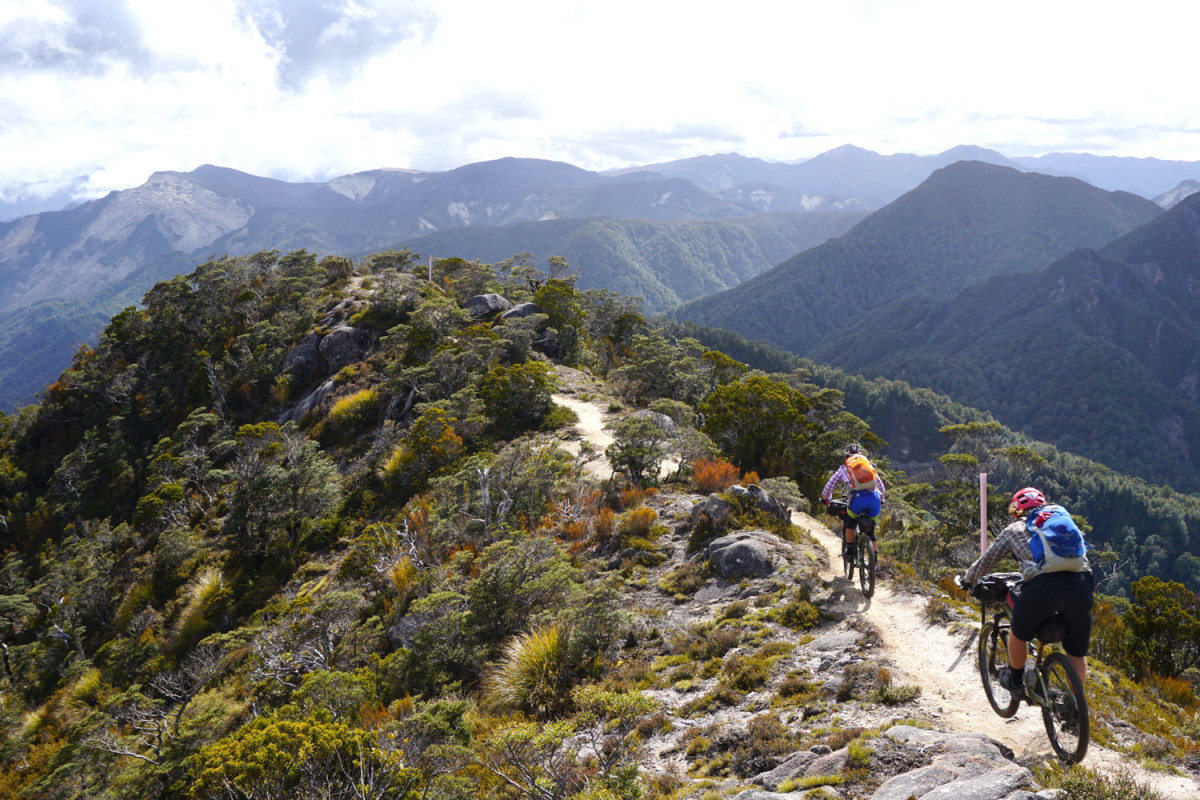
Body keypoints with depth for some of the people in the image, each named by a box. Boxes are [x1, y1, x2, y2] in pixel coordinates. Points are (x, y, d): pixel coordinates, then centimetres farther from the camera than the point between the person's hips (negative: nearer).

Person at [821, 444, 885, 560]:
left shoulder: (844, 468, 22)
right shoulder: (869, 465, 28)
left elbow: (829, 486, 28)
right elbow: (880, 485, 33)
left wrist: (825, 499, 45)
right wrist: (881, 499, 50)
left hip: (858, 497, -2)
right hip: (874, 498, 3)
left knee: (850, 524, 24)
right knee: (870, 531, 16)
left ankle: (848, 551, 20)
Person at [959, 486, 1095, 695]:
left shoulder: (1014, 530, 22)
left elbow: (986, 560, 30)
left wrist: (968, 579, 47)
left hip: (1043, 586, -3)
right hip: (1080, 583, 3)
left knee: (1019, 633, 24)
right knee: (1077, 652, 19)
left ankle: (1015, 681, 39)